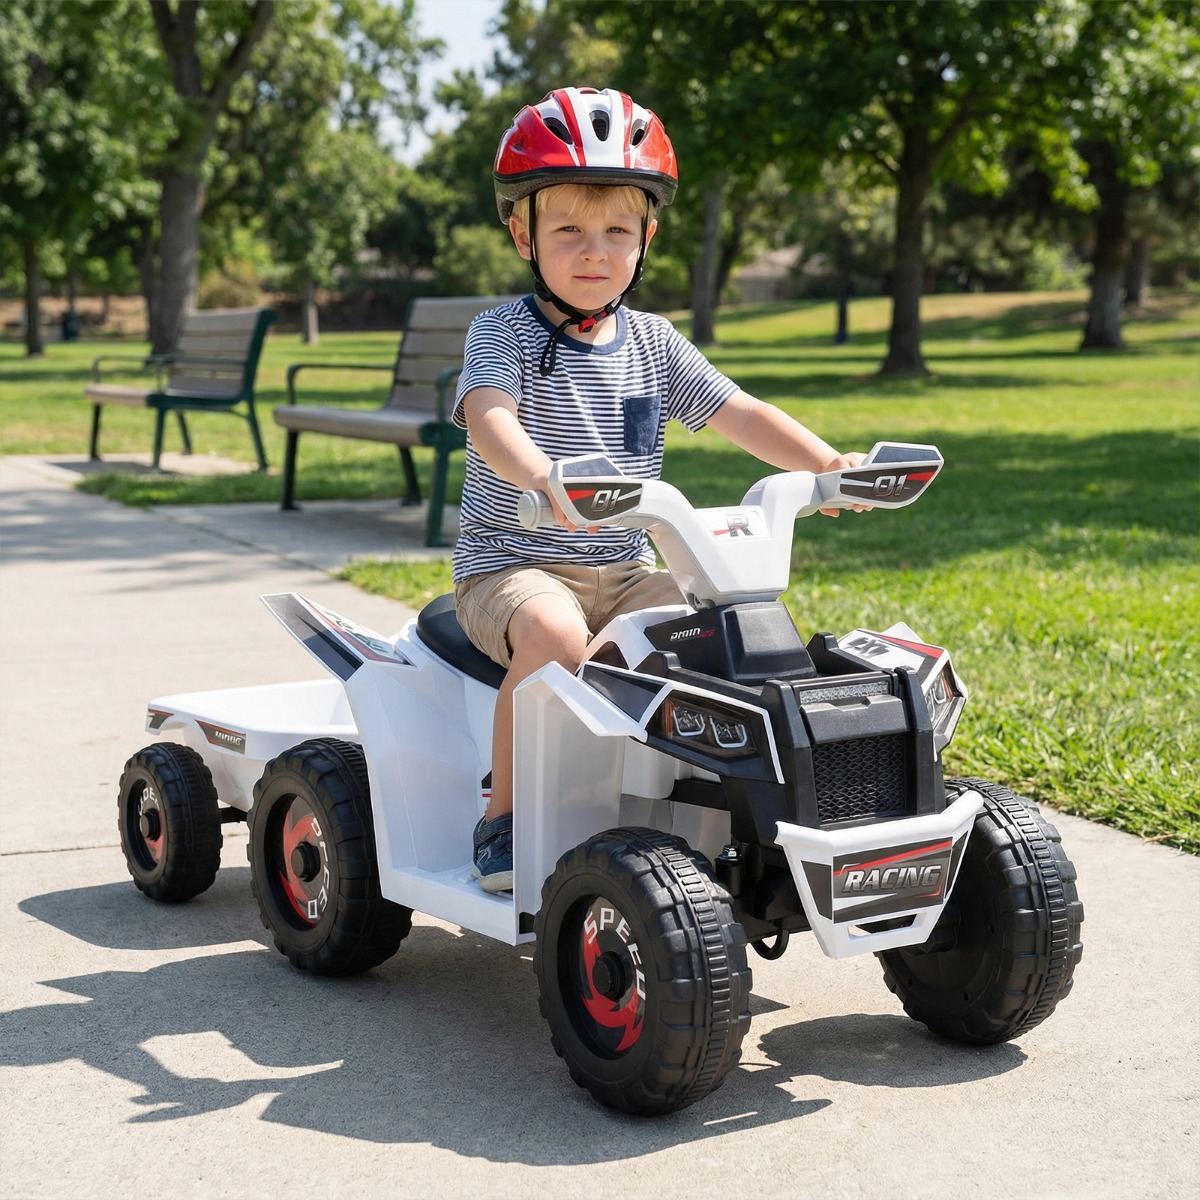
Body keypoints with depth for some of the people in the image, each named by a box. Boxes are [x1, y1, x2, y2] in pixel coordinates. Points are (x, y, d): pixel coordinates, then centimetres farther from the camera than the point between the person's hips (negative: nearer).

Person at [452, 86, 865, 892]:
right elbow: (489, 416, -26)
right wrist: (540, 475, -48)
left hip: (625, 571, 5)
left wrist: (826, 462, -13)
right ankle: (504, 814, -17)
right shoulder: (505, 332, -6)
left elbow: (739, 413, 4)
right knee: (555, 635, -36)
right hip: (515, 563, -5)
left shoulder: (653, 343, 9)